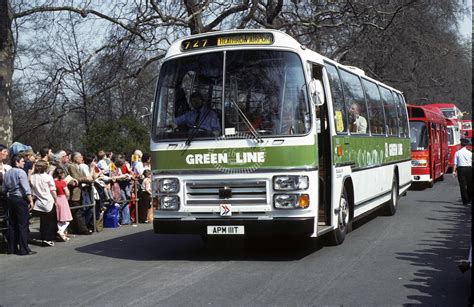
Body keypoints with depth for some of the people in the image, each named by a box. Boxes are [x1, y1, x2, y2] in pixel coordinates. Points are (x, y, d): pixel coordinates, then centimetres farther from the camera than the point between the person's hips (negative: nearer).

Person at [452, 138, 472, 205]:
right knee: (469, 185, 14)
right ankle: (470, 199, 22)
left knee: (462, 185, 2)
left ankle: (465, 201, 0)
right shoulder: (470, 153, -2)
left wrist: (454, 171, -1)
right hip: (469, 169, 1)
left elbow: (455, 163, -4)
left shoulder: (457, 152, -2)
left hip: (461, 169, -1)